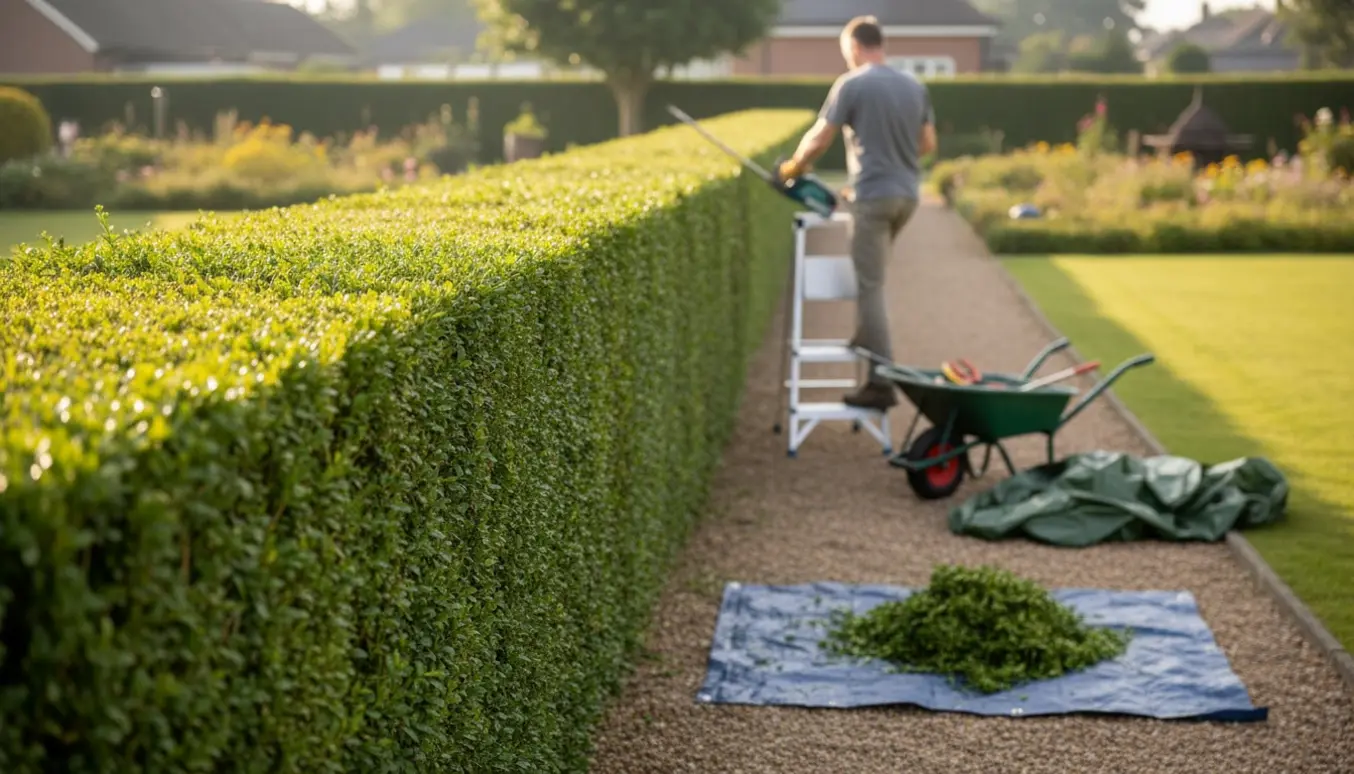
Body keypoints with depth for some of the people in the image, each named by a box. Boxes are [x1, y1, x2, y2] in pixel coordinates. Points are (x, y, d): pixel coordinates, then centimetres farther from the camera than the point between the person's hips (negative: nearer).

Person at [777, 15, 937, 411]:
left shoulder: (852, 85, -9)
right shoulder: (915, 86, 10)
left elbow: (818, 140, -8)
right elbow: (928, 144, 17)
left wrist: (793, 167, 10)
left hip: (873, 196, -7)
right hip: (907, 194, 7)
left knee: (870, 287, -4)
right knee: (872, 276, 27)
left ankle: (882, 382, -6)